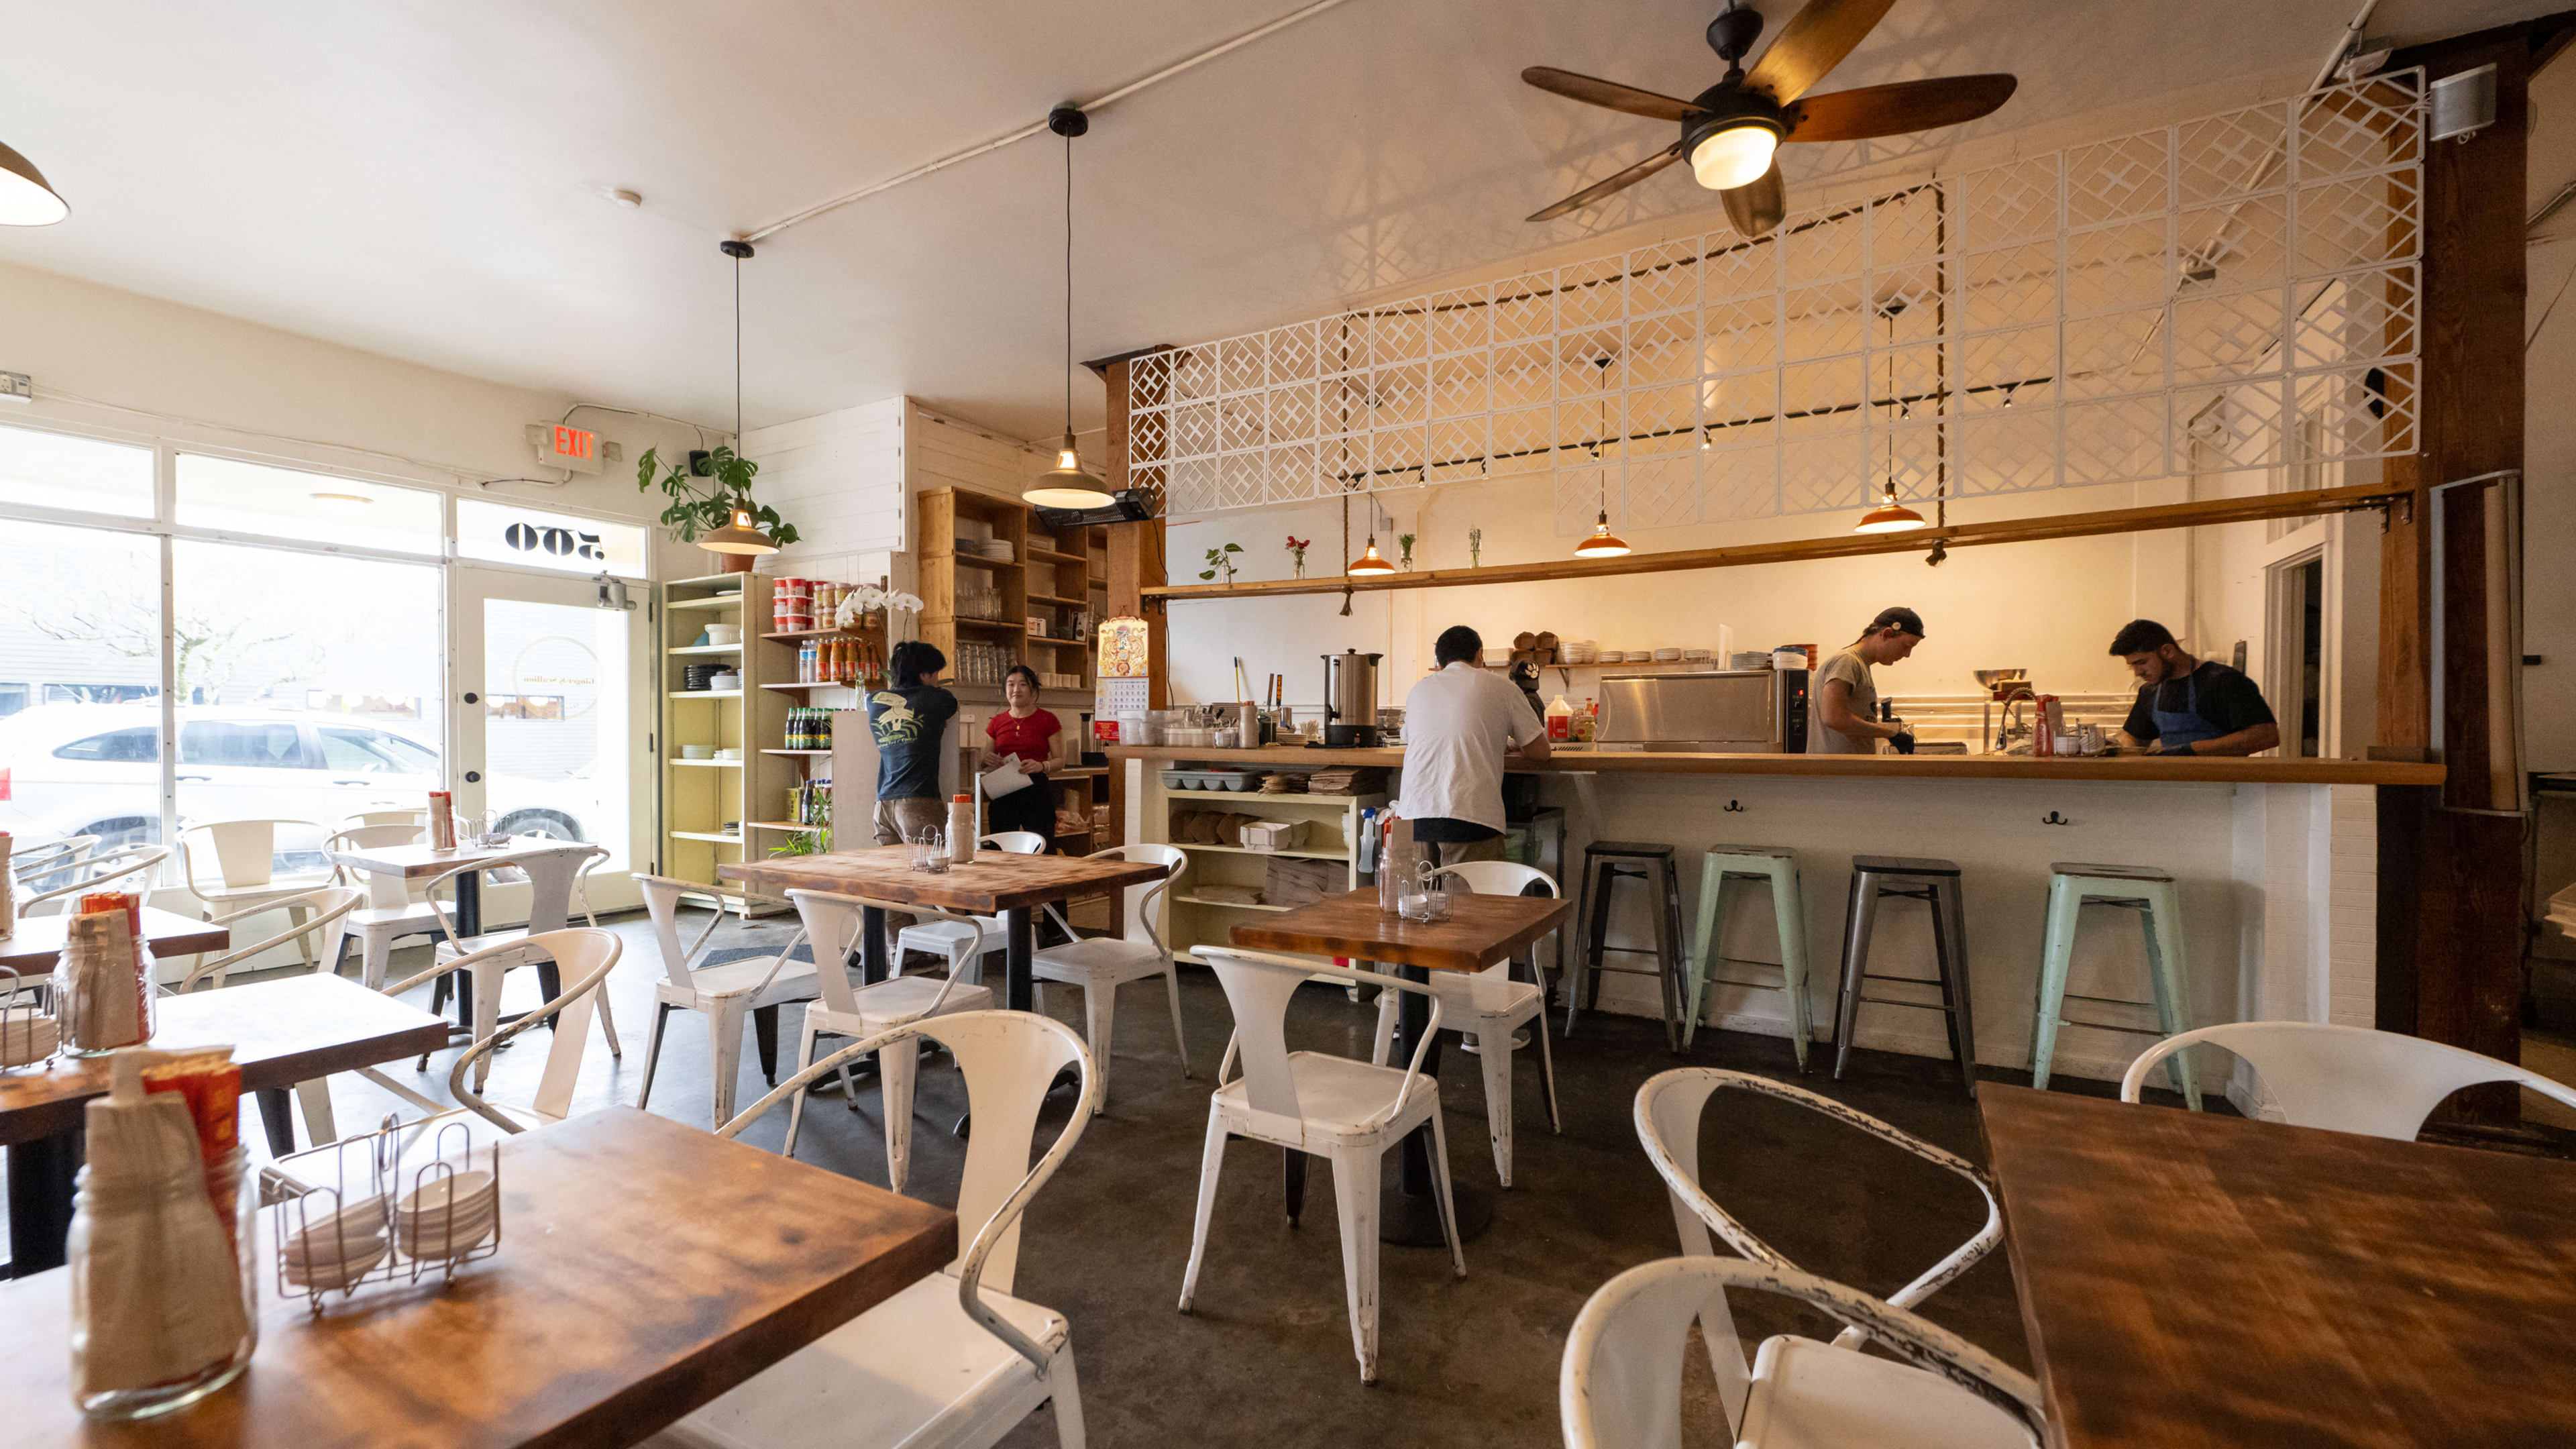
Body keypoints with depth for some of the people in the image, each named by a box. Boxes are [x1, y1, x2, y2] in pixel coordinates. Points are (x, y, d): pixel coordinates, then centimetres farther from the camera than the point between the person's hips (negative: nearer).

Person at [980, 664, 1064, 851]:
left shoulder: (1047, 720, 3)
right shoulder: (996, 723, 13)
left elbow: (1060, 759, 2)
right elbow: (979, 764, 16)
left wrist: (1041, 766, -18)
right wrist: (986, 760, -7)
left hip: (1037, 792, -3)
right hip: (1002, 794, 3)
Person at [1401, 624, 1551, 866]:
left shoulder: (1418, 690, 20)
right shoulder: (1500, 687, 10)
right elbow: (1540, 751, 15)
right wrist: (1506, 747, 37)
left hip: (1413, 816, 4)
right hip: (1470, 816, -4)